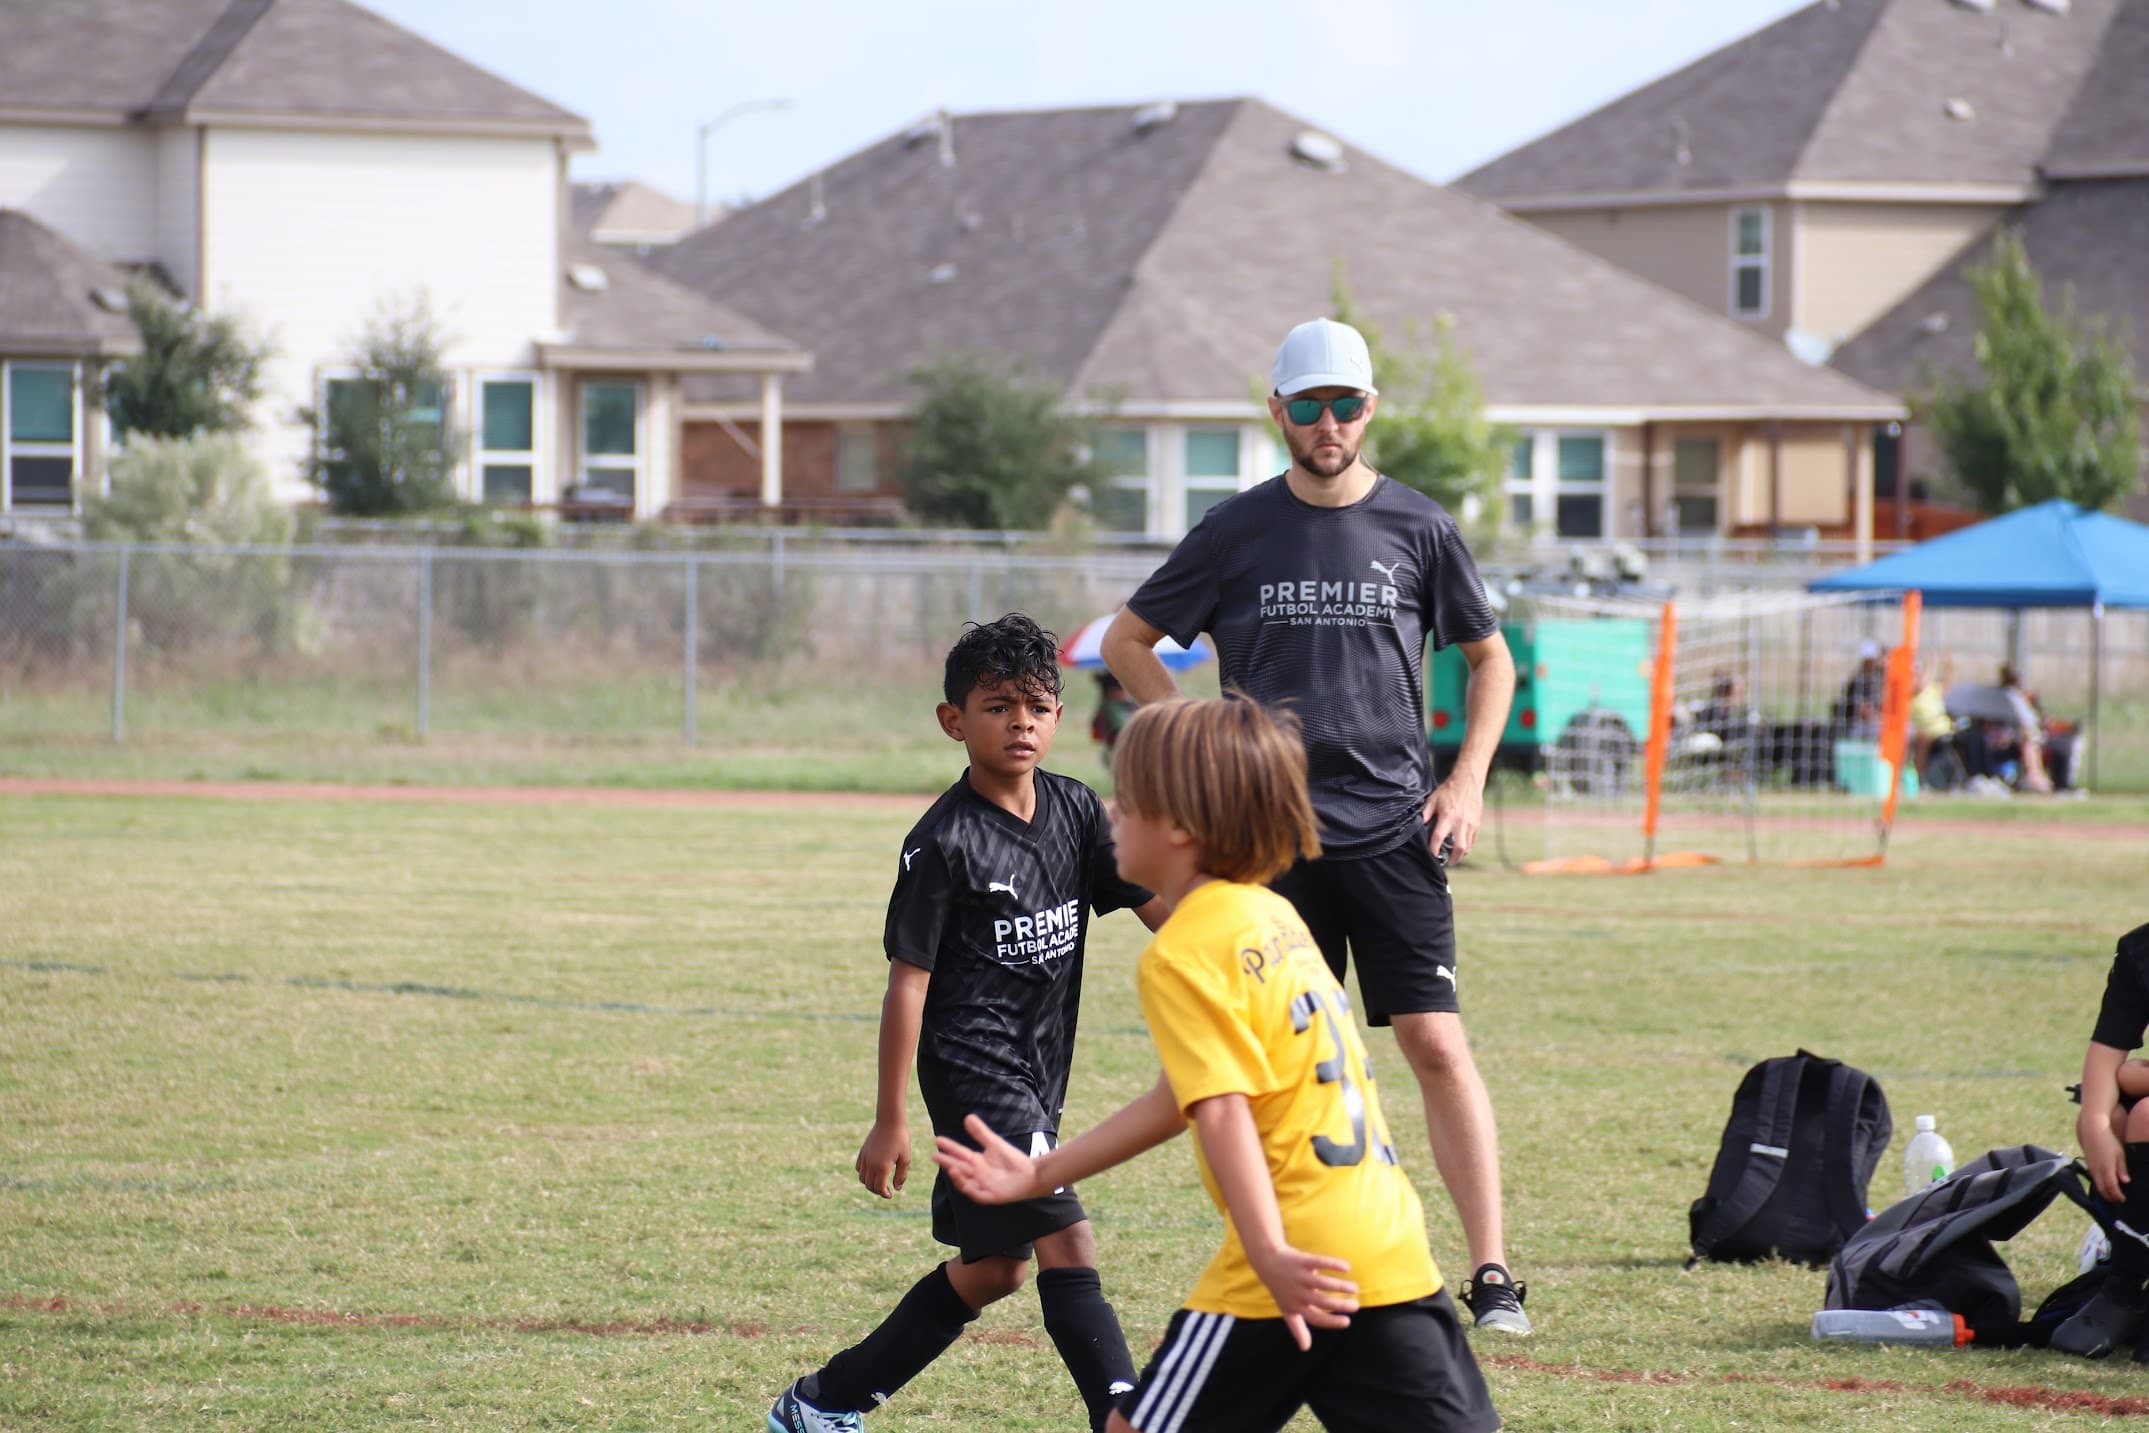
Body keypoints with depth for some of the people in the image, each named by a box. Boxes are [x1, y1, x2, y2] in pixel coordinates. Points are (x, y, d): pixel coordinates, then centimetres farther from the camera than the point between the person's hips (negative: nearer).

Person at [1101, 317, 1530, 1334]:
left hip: (1394, 829, -1)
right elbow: (1127, 644, 14)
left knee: (1435, 1042, -10)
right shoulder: (1235, 532, 5)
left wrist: (1467, 782, 4)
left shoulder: (1417, 528, 5)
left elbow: (1490, 657, 16)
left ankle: (1492, 1277, -12)